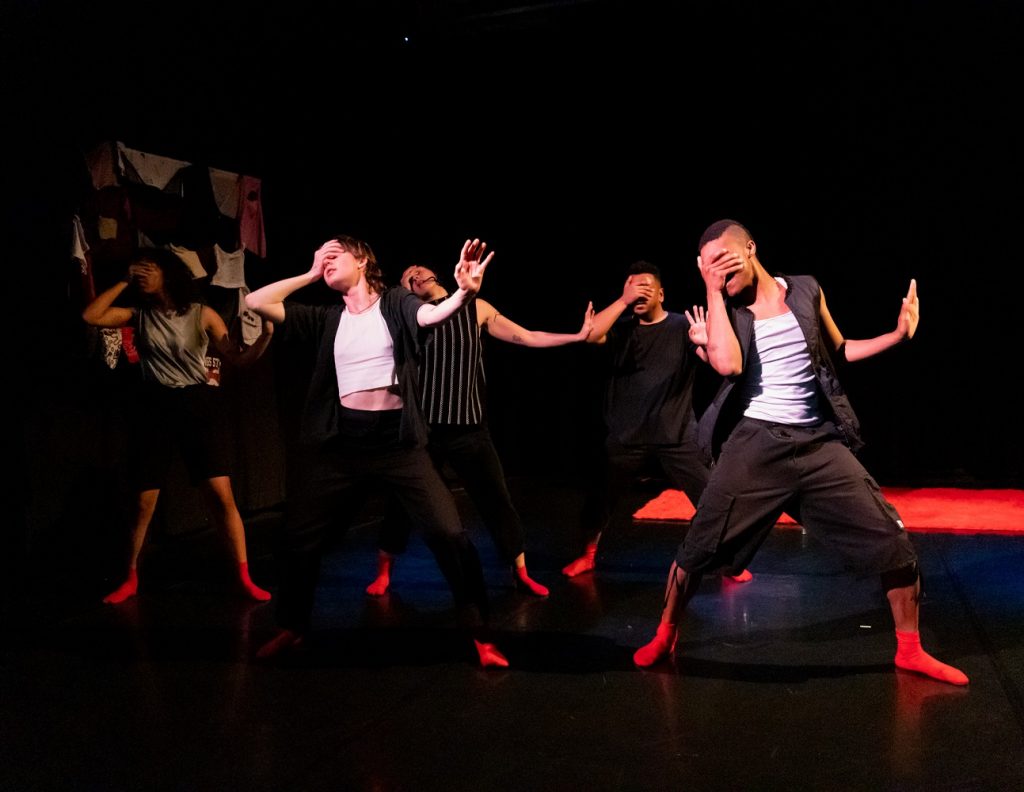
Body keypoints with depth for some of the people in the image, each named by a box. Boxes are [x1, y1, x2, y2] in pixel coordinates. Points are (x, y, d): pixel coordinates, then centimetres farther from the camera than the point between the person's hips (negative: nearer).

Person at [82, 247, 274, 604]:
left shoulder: (202, 315, -1)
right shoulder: (139, 314, 6)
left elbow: (238, 360, -5)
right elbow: (89, 317, -6)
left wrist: (266, 334, -23)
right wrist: (123, 282, -2)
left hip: (197, 405, -2)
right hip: (154, 408, 2)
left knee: (222, 495, -8)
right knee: (143, 502, 6)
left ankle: (244, 577, 2)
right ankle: (130, 580, 23)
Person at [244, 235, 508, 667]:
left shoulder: (395, 303, 3)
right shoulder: (326, 318, 11)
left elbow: (432, 314, -20)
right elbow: (256, 302, 6)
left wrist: (463, 293, -42)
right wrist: (310, 274, 8)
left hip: (397, 440, -3)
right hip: (340, 441, 3)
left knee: (448, 532, -9)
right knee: (298, 536, 8)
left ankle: (478, 632, 7)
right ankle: (291, 627, 31)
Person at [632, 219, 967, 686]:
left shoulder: (806, 291, 6)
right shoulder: (725, 309, 1)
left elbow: (837, 351, 18)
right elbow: (727, 364, -19)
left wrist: (898, 335, 4)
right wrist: (714, 294, -13)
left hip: (819, 443, 2)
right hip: (754, 444, -2)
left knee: (891, 543, 1)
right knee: (700, 548, -1)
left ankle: (910, 650, 22)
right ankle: (665, 636, 23)